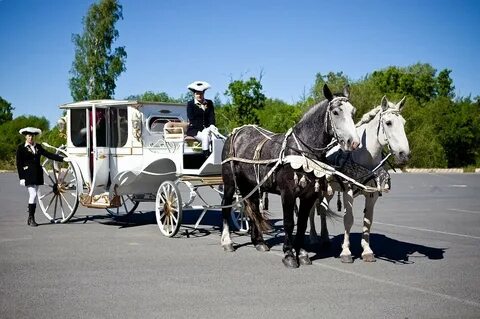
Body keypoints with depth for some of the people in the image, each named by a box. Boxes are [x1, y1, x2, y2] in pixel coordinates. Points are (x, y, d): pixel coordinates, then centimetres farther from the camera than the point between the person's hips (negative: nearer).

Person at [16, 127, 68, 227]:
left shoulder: (38, 147, 13)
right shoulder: (21, 148, -1)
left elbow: (49, 154, 7)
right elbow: (19, 164, -4)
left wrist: (62, 159, -3)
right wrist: (21, 177, -11)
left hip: (37, 174, 5)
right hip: (28, 174, -5)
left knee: (33, 196, 8)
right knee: (33, 195, -13)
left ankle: (30, 218, 15)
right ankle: (31, 218, -6)